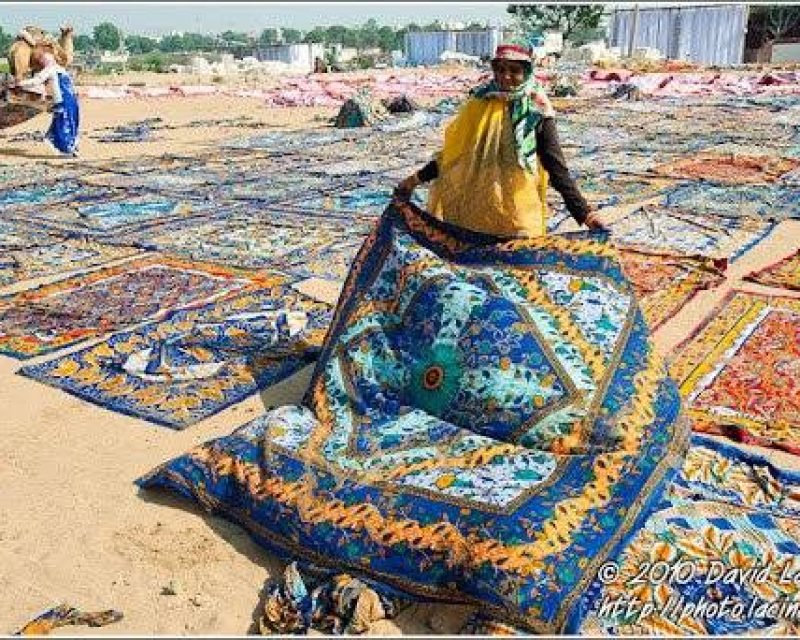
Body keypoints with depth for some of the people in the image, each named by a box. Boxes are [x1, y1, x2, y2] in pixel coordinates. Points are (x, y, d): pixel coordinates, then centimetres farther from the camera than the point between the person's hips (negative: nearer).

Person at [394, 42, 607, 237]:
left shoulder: (537, 112, -4)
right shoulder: (481, 103, 5)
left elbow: (556, 166, -5)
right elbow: (452, 153, 13)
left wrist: (584, 212, -12)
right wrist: (418, 178, 9)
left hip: (519, 220, -3)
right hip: (474, 212, 3)